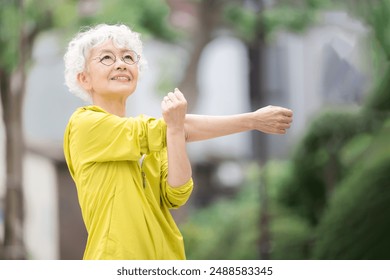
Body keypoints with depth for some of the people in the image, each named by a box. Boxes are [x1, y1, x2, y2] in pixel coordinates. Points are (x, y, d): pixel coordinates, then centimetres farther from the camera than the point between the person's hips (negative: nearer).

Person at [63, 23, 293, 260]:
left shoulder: (150, 140, 11)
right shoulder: (85, 124, -6)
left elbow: (176, 196, -5)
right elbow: (172, 131, -10)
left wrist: (175, 129, -18)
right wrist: (252, 120, -7)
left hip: (164, 257, 5)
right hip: (115, 258, -5)